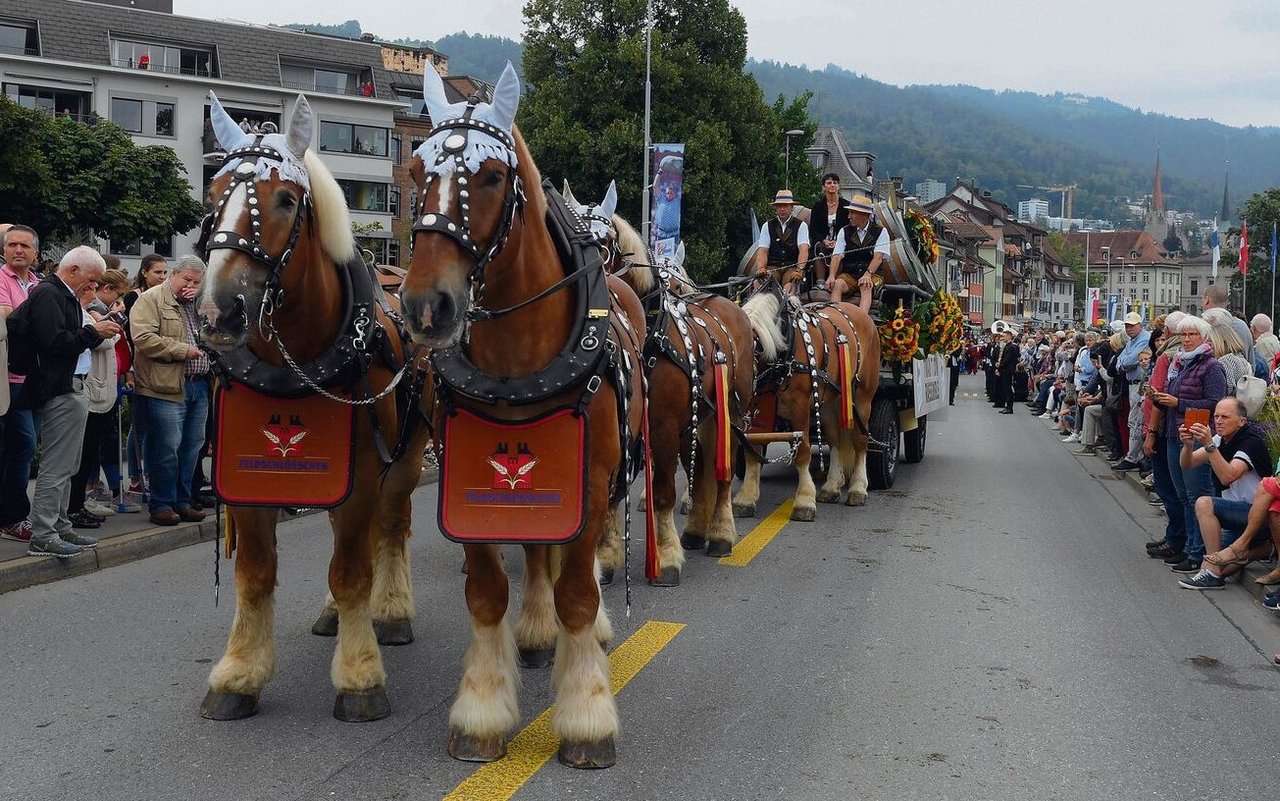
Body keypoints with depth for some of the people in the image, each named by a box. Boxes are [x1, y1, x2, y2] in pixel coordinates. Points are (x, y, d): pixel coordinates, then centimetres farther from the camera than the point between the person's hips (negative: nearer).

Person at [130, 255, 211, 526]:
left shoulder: (198, 303, 19)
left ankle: (182, 501, 20)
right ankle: (161, 504, 4)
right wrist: (182, 350, -14)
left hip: (199, 385, 7)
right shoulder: (151, 299, -4)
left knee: (192, 445, 10)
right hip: (166, 388, -7)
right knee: (167, 447, -5)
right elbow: (144, 339, -15)